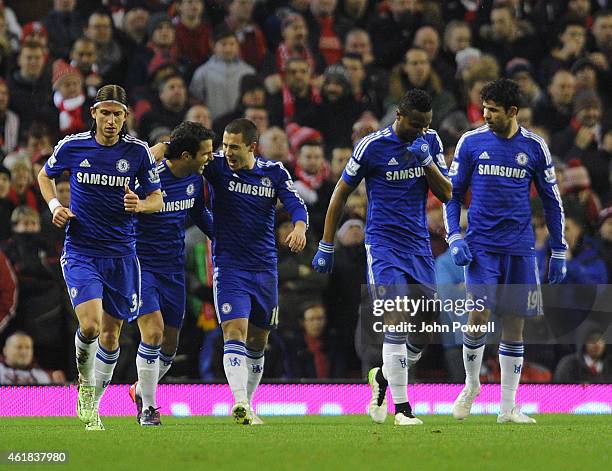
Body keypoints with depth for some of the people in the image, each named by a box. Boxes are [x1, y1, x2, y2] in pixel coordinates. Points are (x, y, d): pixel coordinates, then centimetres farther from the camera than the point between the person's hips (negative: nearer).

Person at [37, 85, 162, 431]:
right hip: (80, 251, -2)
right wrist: (54, 206, -2)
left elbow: (158, 199, 3)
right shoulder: (72, 146, -4)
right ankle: (85, 383, 10)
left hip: (121, 253, 2)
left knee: (111, 334, 7)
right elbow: (45, 175, 16)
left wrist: (139, 205, -19)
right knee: (90, 325, -19)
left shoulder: (138, 151, -4)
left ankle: (94, 404, 25)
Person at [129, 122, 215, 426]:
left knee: (170, 344, 10)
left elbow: (199, 214, 20)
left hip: (173, 269, 7)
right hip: (142, 264, -7)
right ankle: (148, 408, -3)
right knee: (153, 333, -17)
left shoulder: (194, 179, 1)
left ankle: (142, 390, 36)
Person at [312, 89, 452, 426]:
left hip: (419, 245, 5)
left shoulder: (430, 141, 5)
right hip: (383, 243, -5)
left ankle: (382, 378, 30)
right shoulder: (372, 146, -9)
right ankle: (401, 408, -15)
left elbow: (446, 194, 4)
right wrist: (326, 247, 1)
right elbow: (341, 193, -1)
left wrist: (426, 161, -14)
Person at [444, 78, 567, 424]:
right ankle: (471, 385, 12)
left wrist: (559, 252, 9)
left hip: (520, 247, 1)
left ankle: (509, 408, 8)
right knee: (479, 316, -14)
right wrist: (454, 237, -5)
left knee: (514, 324, 2)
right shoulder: (471, 142, 1)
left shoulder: (535, 146, 3)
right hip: (481, 245, -1)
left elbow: (552, 200, 10)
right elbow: (453, 192, 8)